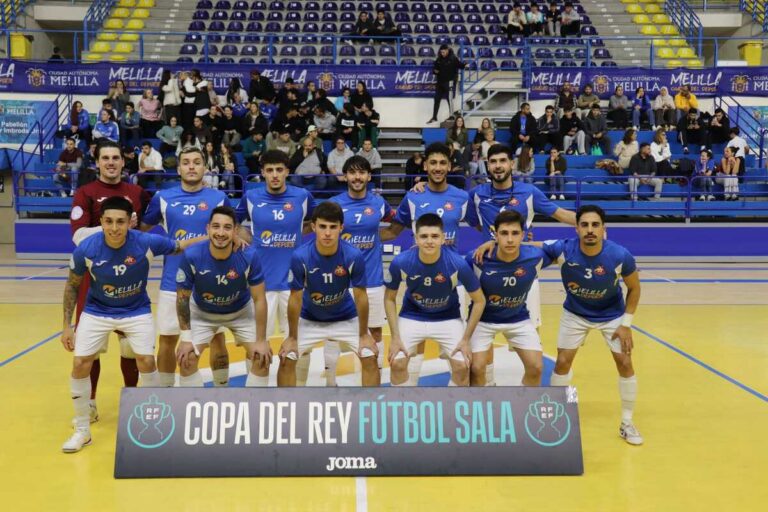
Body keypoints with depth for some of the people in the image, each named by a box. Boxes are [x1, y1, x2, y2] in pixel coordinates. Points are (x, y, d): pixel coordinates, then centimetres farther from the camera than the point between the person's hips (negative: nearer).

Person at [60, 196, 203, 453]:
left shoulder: (147, 242, -25)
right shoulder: (85, 249, -22)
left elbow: (180, 246, -7)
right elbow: (72, 285, -4)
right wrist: (66, 326, -4)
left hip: (136, 311, -1)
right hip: (96, 311, 1)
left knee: (146, 361, -9)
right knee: (80, 364, -6)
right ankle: (82, 431, 14)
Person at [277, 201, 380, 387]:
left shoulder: (354, 256, -27)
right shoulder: (300, 257, -28)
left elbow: (360, 296, -15)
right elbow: (295, 298, -17)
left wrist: (364, 335, -10)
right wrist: (292, 337, -10)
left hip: (346, 318, 0)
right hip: (309, 319, 0)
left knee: (370, 357, -10)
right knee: (286, 359, -10)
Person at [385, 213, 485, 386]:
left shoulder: (458, 264, -27)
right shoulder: (400, 262, -24)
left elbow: (479, 301, -12)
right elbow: (389, 298, -6)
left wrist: (466, 339, -13)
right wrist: (395, 337, -11)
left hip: (448, 319, 0)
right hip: (411, 317, 1)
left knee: (462, 366, -13)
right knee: (397, 363, -13)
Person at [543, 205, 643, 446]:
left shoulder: (620, 256, -31)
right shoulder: (563, 250, -32)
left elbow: (634, 288, -12)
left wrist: (626, 324, -13)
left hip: (612, 315, 0)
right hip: (575, 314, 0)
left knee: (625, 364, -2)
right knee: (562, 363, -1)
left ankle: (627, 423, 17)